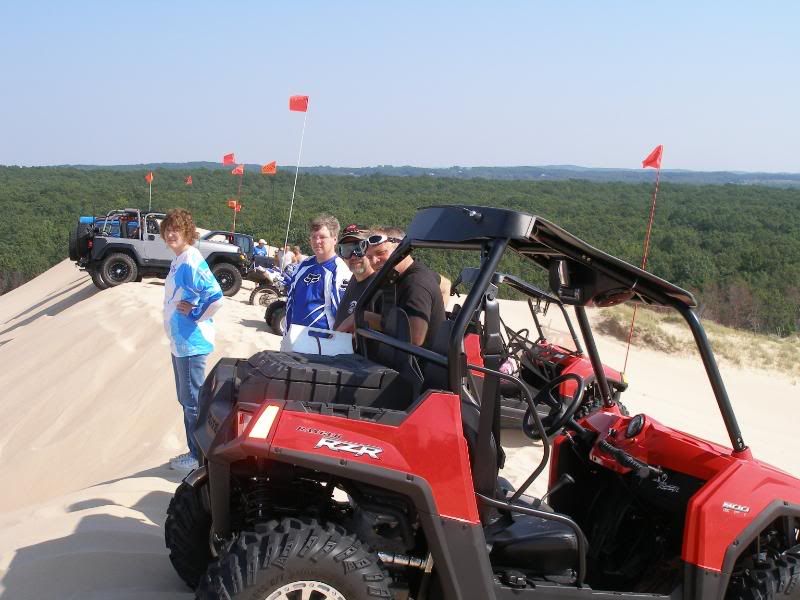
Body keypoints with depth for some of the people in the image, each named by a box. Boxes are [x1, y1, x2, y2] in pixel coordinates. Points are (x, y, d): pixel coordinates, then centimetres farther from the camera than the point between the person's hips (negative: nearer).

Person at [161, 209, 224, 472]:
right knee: (187, 399, 17)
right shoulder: (178, 260, 11)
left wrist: (194, 314, -15)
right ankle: (195, 452, 29)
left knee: (192, 400, 1)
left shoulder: (191, 261, -19)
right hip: (180, 341, 10)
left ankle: (199, 455, 12)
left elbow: (215, 297, -27)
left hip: (191, 343, -10)